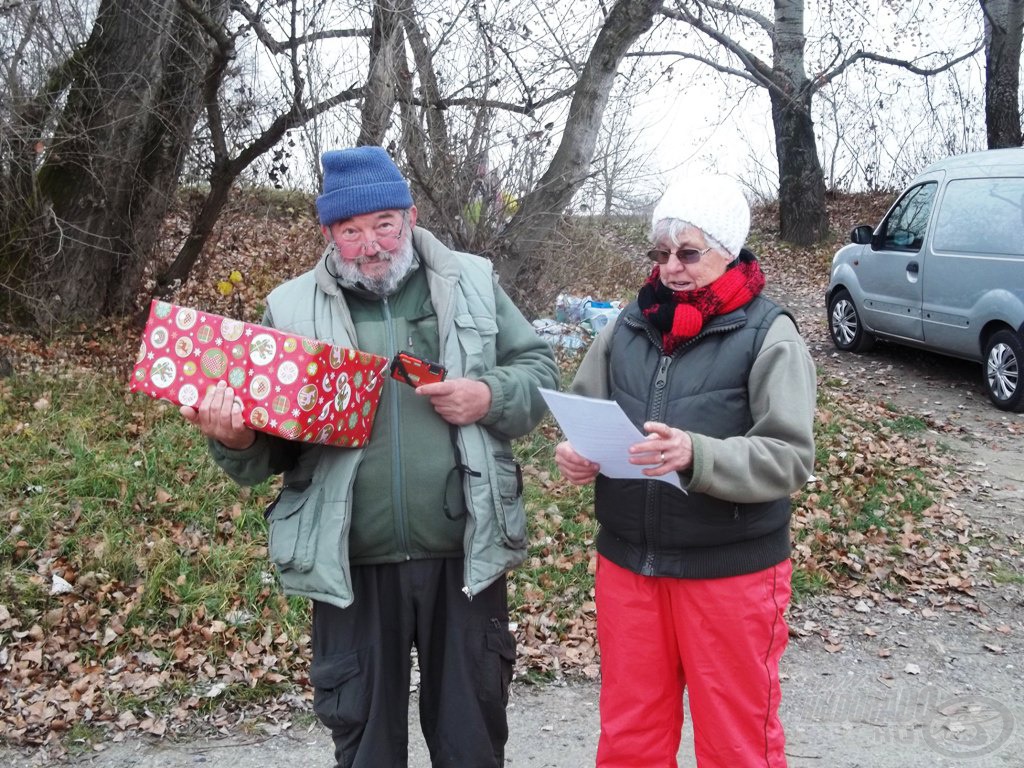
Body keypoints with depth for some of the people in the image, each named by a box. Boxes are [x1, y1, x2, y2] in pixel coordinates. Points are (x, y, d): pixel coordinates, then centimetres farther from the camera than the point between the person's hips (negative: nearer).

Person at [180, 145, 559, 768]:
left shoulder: (472, 284, 3)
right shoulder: (293, 309, 2)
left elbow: (540, 371, 7)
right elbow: (269, 453, 5)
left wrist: (490, 396, -13)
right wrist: (236, 441, -18)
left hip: (466, 555, 0)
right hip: (351, 566, 0)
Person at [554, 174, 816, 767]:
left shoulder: (769, 334, -9)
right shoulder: (629, 326, 5)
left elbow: (791, 457, -16)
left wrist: (696, 456, -31)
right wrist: (573, 452, -11)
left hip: (731, 571, -4)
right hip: (627, 562, 4)